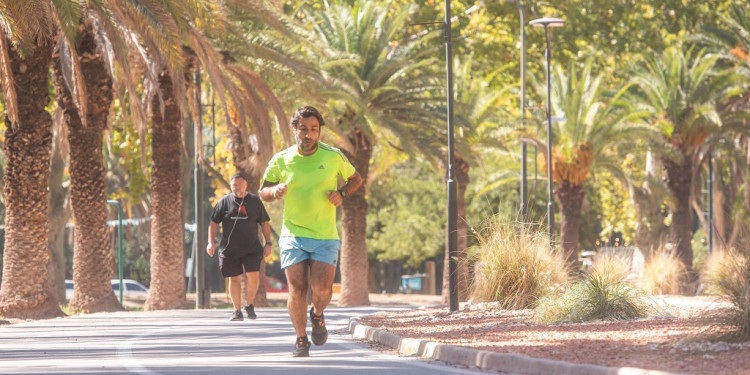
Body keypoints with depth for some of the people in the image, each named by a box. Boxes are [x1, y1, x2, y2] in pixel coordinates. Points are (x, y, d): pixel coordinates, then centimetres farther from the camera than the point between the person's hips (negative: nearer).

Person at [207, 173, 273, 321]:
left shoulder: (255, 201, 5)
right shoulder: (224, 202, 4)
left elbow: (264, 223, 11)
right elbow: (214, 223, 6)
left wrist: (268, 243, 5)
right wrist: (210, 242, -5)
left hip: (251, 248, -1)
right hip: (230, 249, 1)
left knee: (254, 276, -14)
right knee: (234, 279, 5)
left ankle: (249, 305, 7)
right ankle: (237, 310, 16)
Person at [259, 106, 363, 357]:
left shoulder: (333, 157, -1)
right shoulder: (281, 161, 0)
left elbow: (356, 179, 15)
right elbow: (263, 192, 11)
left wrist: (342, 194, -5)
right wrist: (275, 191, -12)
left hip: (326, 236, 0)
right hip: (293, 235, 0)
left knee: (322, 289, -12)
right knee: (297, 290, -5)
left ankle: (317, 315, 22)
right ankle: (301, 340, 14)